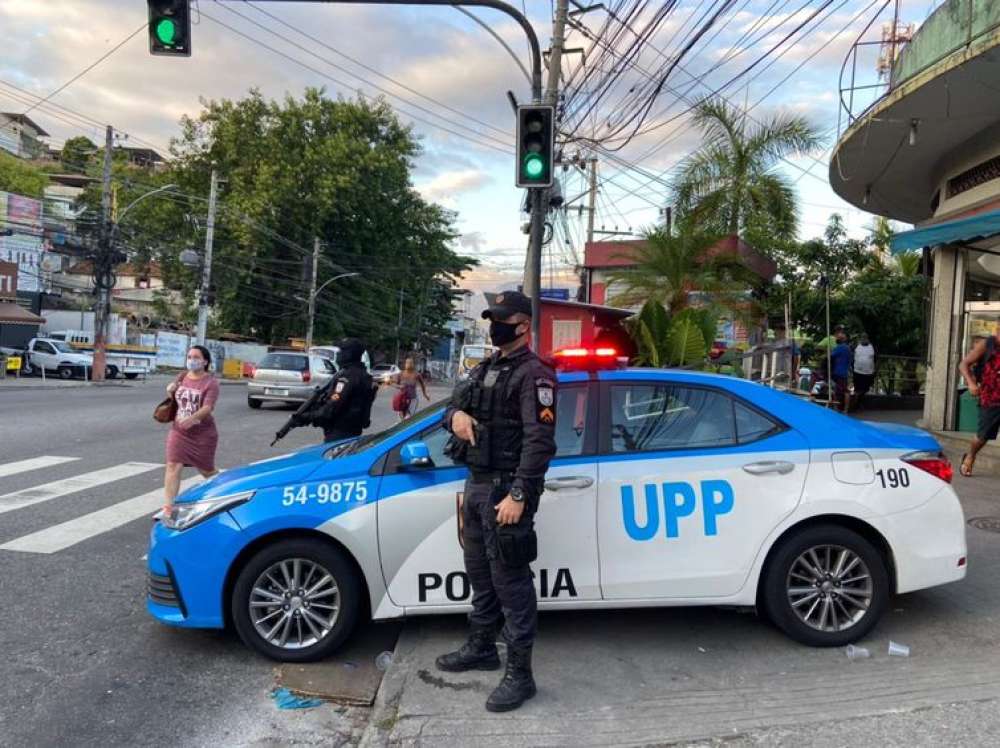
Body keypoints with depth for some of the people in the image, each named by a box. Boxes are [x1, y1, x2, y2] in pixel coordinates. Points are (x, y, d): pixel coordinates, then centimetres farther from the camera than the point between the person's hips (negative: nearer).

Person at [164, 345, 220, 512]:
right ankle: (168, 505, -7)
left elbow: (208, 407, -26)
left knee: (207, 470, 10)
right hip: (179, 431, 4)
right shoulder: (182, 377, 5)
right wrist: (170, 390, -4)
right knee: (173, 466, -9)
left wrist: (192, 418, -44)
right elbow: (173, 399, 20)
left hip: (203, 434, -4)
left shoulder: (211, 382, -13)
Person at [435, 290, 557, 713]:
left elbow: (540, 440, -19)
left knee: (511, 581, -4)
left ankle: (519, 674, 5)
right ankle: (481, 648, 35)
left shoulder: (534, 374, -11)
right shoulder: (484, 370, 17)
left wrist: (518, 494, -26)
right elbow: (453, 406, 20)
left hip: (505, 490, -9)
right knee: (479, 573, 19)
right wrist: (455, 415, -5)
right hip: (476, 484, 9)